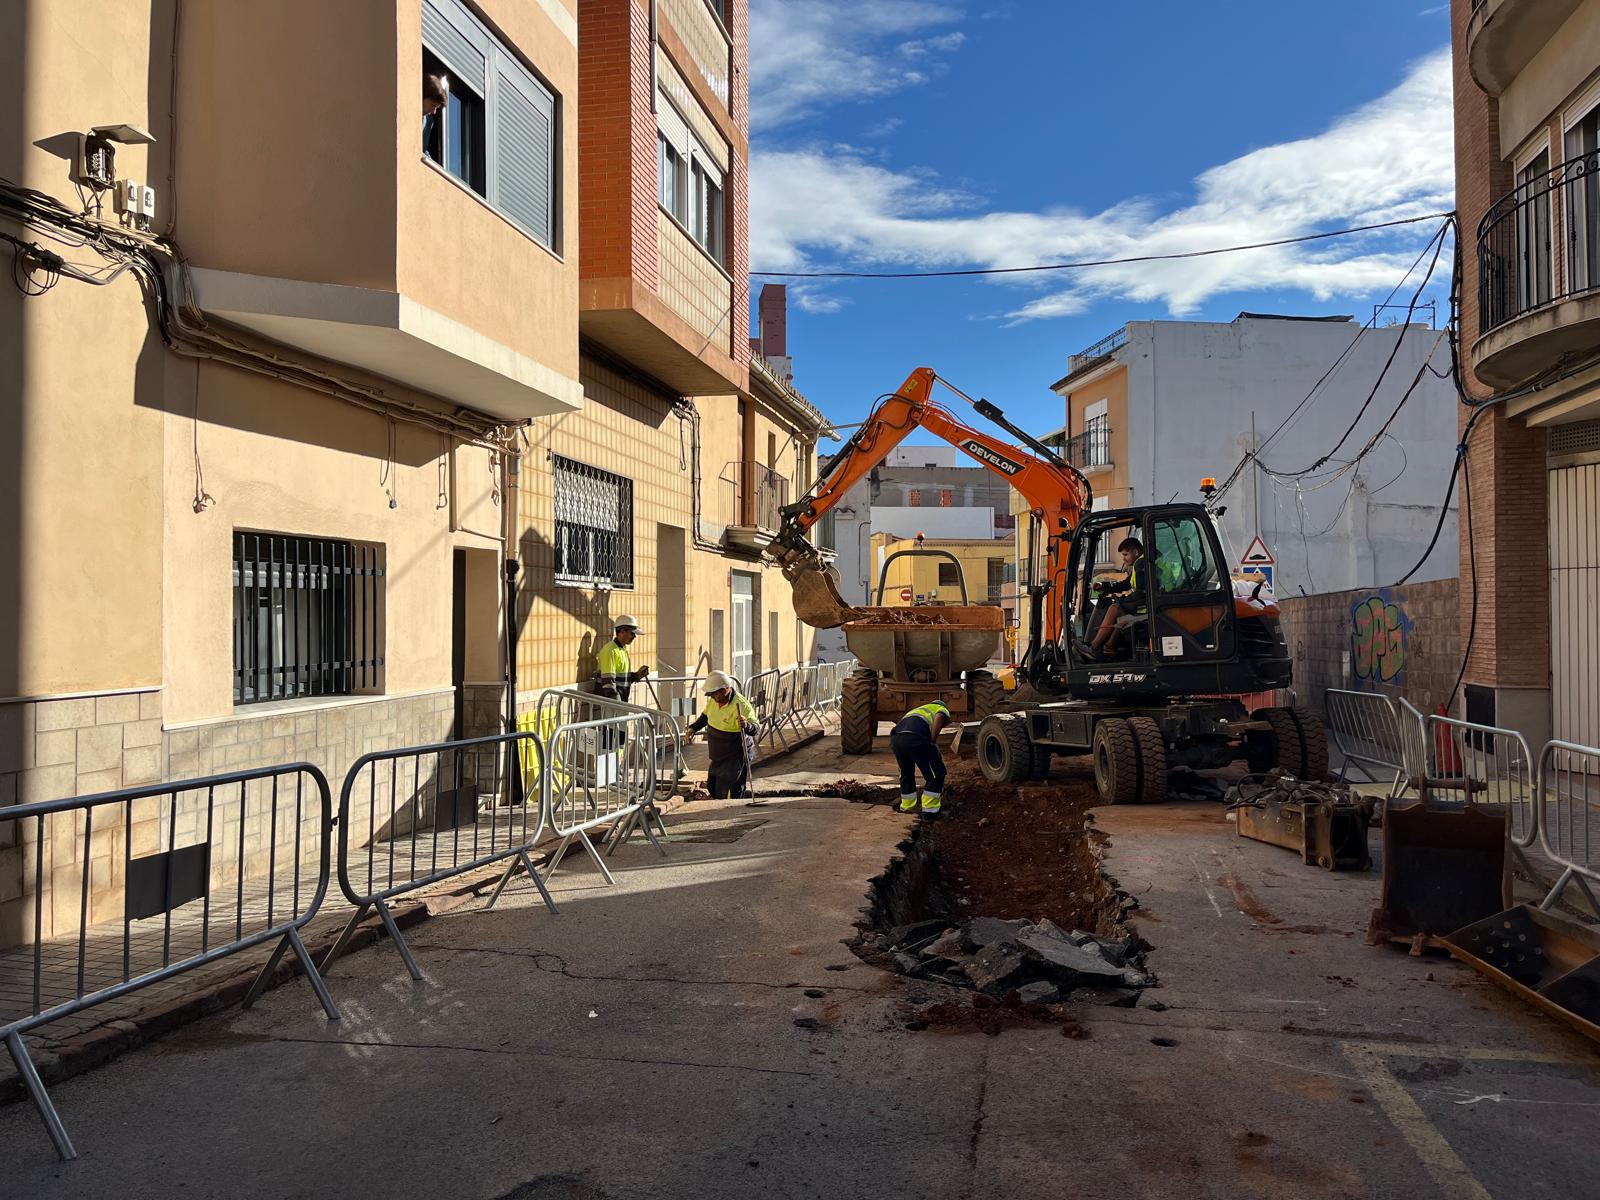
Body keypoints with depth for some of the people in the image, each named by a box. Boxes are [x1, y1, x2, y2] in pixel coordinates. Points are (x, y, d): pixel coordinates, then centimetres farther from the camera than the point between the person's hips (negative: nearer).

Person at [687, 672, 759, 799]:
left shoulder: (741, 705, -26)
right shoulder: (714, 700, -2)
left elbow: (755, 729, -24)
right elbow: (705, 716, 19)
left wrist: (746, 725, -44)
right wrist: (694, 728, 14)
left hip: (734, 759, -8)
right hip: (717, 757, 8)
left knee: (730, 795, -7)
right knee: (712, 787, 21)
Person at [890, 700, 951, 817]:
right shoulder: (943, 710, 26)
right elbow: (939, 718, -3)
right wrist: (933, 743, -3)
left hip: (895, 737, 7)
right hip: (915, 738, -7)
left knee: (906, 774, 30)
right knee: (936, 774, 10)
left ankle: (907, 807, 40)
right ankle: (930, 810, 12)